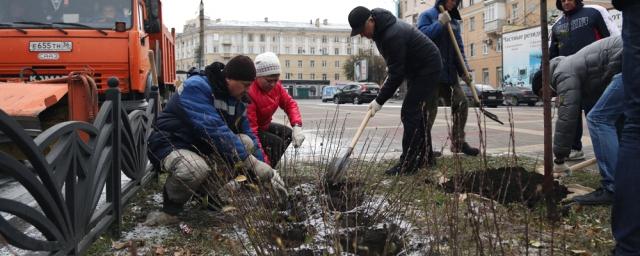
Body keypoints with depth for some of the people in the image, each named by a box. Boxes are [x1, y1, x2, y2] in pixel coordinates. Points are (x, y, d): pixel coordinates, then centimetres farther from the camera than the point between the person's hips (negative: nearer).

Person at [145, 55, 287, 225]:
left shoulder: (236, 100, 2)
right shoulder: (196, 87, -24)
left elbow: (249, 136, 6)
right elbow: (214, 129, -35)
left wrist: (266, 173, -3)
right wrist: (250, 161, -37)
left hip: (205, 148, 7)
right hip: (172, 145, -7)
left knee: (246, 142, -16)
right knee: (196, 168, -41)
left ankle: (207, 193, -1)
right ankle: (171, 207, -8)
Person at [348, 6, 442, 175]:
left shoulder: (393, 36, -31)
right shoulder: (380, 29, 1)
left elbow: (396, 75, -28)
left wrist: (379, 101, -23)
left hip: (427, 68, -10)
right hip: (416, 68, 10)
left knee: (410, 113, -13)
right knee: (417, 112, 12)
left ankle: (408, 164, -10)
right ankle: (425, 157, 20)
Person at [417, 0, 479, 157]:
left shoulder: (454, 21, 17)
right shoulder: (427, 15, -2)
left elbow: (459, 48, 14)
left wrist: (464, 70, 3)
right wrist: (440, 23, -17)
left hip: (449, 72, 7)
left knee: (461, 103, 6)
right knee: (429, 108, -6)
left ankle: (458, 142, 19)